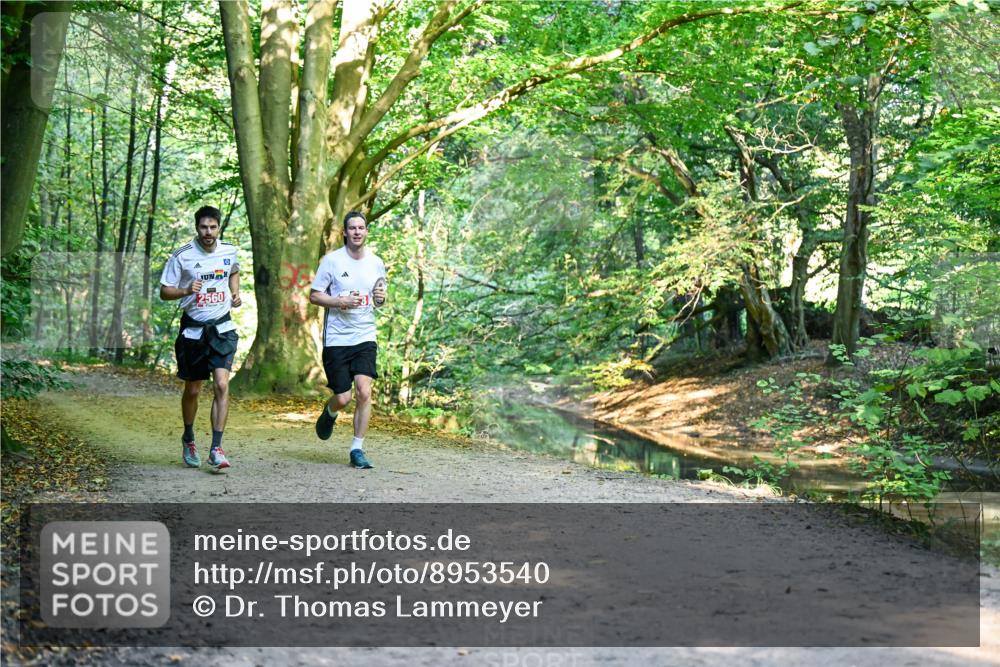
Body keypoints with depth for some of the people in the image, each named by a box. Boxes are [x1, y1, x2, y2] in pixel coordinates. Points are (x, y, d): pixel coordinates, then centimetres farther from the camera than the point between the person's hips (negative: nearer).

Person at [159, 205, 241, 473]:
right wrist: (187, 290, -23)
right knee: (193, 390, 10)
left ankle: (216, 448, -12)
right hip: (193, 328, -1)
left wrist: (236, 292, 5)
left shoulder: (230, 251, 1)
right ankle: (188, 439, 35)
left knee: (222, 385, -15)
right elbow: (164, 292, -4)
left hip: (222, 327, 1)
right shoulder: (181, 257, -9)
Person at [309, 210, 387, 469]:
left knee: (364, 392, -13)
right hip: (336, 338, -2)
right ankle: (329, 412, 35)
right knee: (342, 398, -3)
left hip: (365, 337, 2)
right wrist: (340, 302, -17)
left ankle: (357, 450, -2)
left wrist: (381, 298, -4)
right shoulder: (332, 260, -3)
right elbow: (314, 295, -2)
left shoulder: (376, 262, 8)